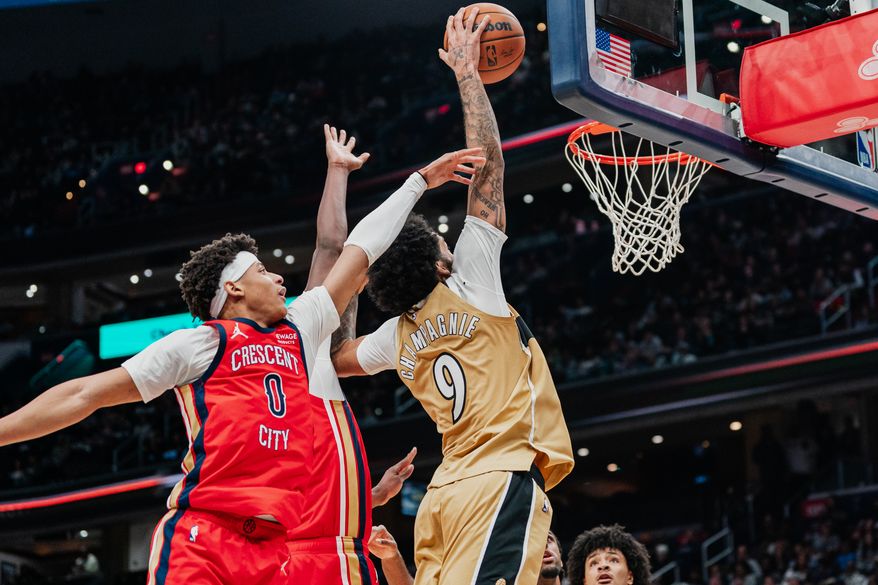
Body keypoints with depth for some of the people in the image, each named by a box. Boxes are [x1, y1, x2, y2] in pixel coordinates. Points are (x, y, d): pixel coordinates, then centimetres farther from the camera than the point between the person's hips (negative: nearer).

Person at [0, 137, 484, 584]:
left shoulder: (298, 331, 24)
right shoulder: (198, 344, 7)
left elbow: (358, 253, 32)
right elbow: (87, 394, 6)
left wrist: (421, 181, 41)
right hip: (200, 539, -6)